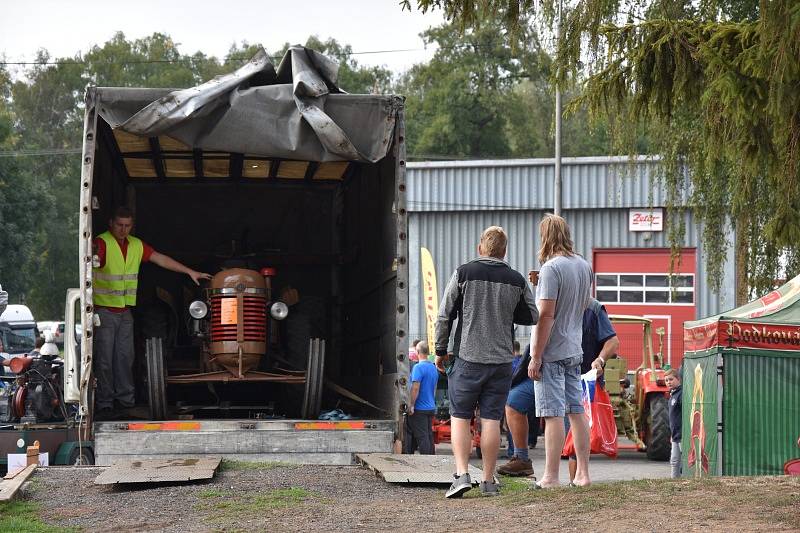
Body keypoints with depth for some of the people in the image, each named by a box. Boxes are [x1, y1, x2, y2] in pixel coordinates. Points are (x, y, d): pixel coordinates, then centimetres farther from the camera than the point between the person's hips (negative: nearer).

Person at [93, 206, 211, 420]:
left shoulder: (136, 245, 10)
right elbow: (90, 263, -30)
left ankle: (126, 400, 19)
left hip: (125, 312, 7)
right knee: (104, 359, -3)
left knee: (125, 358, 11)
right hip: (104, 311, -7)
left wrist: (190, 272, 15)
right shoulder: (102, 243, -12)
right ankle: (104, 404, 1)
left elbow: (160, 259, 15)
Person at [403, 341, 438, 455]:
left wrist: (411, 405, -16)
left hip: (419, 408, -8)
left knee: (422, 437, -6)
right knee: (429, 436, 11)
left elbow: (415, 388, -19)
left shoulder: (418, 367, -14)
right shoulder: (433, 368, 12)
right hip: (431, 408, 8)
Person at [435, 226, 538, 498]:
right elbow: (532, 317, 12)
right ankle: (489, 481, 7)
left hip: (468, 357, -2)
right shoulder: (517, 280, 3)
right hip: (501, 360, 2)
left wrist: (440, 351, 8)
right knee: (491, 419, 5)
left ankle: (462, 474, -8)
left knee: (460, 417, 5)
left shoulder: (463, 273, -3)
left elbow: (444, 316, -2)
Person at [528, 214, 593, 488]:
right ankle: (583, 474, 13)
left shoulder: (552, 268, -15)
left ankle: (551, 477, -6)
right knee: (576, 411, 11)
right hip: (575, 350, 8)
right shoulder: (584, 266, 10)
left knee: (553, 414, -7)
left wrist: (536, 357, -16)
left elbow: (546, 314, -19)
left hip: (552, 352, -8)